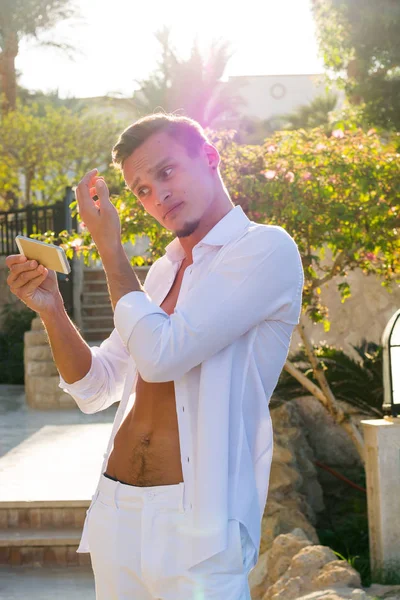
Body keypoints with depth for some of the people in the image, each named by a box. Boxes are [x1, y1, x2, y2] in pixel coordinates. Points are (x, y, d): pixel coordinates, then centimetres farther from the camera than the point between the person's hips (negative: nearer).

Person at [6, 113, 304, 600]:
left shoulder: (266, 249, -9)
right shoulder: (163, 271, 16)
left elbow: (160, 354, -19)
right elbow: (94, 388, 15)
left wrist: (108, 245, -9)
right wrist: (51, 308, -1)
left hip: (194, 525, -7)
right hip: (116, 511, 7)